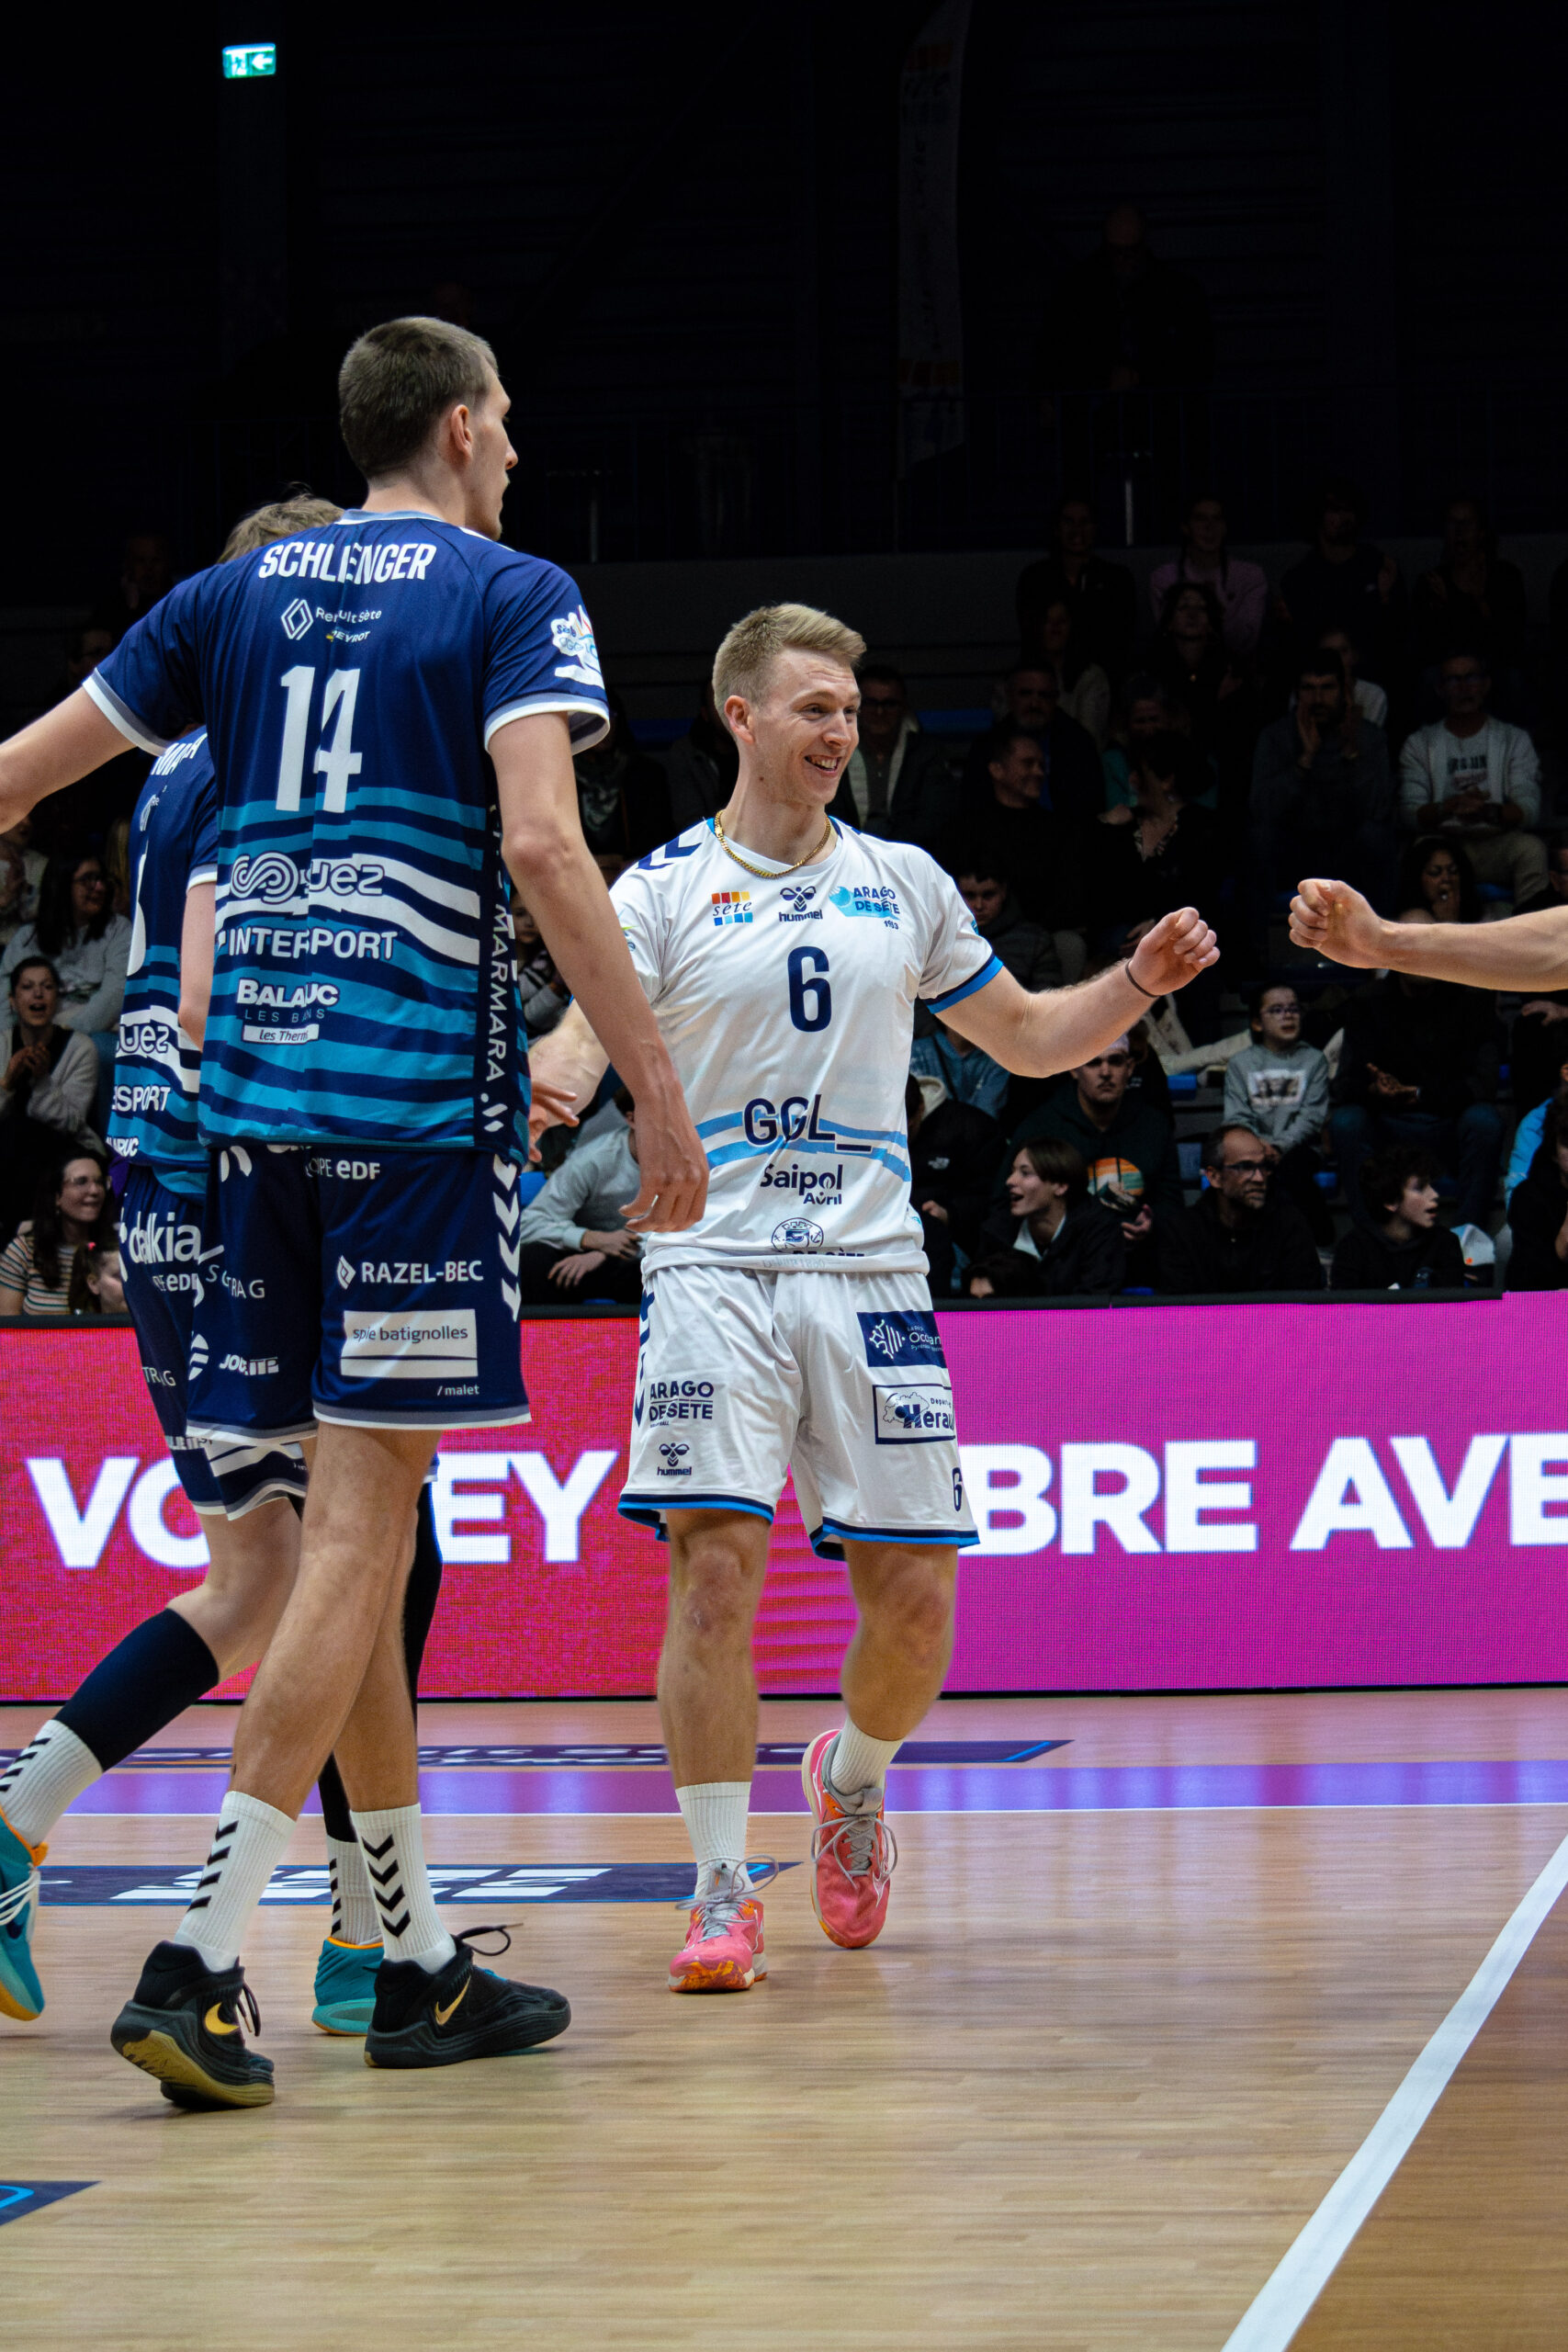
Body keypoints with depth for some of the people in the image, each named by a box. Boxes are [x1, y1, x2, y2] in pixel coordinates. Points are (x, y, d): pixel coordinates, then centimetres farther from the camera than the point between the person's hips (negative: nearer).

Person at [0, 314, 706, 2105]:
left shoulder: (237, 593, 16)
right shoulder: (512, 594, 0)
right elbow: (539, 843, -15)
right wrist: (657, 1087, -15)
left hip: (258, 1090, 6)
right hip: (420, 1099, -6)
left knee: (347, 1520, 12)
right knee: (362, 1525, -6)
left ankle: (419, 1960, 18)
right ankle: (199, 1957, -16)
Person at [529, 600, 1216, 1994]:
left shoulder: (902, 883, 13)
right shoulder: (664, 890, 3)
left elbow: (1024, 1038, 21)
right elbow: (585, 1034, -11)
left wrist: (1138, 984, 4)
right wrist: (543, 1097, -34)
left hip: (871, 1271, 3)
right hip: (715, 1267, -3)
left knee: (914, 1591, 0)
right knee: (715, 1565, -15)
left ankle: (853, 1779, 32)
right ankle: (722, 1894, -6)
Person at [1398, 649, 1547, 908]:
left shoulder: (1514, 739, 13)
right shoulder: (1419, 744, 14)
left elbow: (1528, 809, 0)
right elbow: (1410, 813, 1)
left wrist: (1488, 811, -21)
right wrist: (1449, 807, -20)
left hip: (1498, 844, 0)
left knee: (1531, 848, -33)